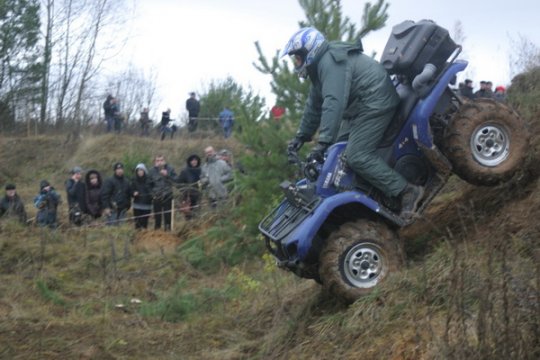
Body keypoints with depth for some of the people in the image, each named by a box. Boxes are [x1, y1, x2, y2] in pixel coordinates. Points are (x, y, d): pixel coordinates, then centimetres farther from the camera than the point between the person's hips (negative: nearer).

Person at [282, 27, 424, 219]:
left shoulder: (331, 62, -19)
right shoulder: (319, 67, 16)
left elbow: (334, 103, -31)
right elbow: (314, 105, 25)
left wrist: (323, 142, -35)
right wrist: (302, 135, 25)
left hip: (375, 103, -11)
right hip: (359, 106, 11)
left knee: (357, 156, -20)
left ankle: (407, 191, -19)